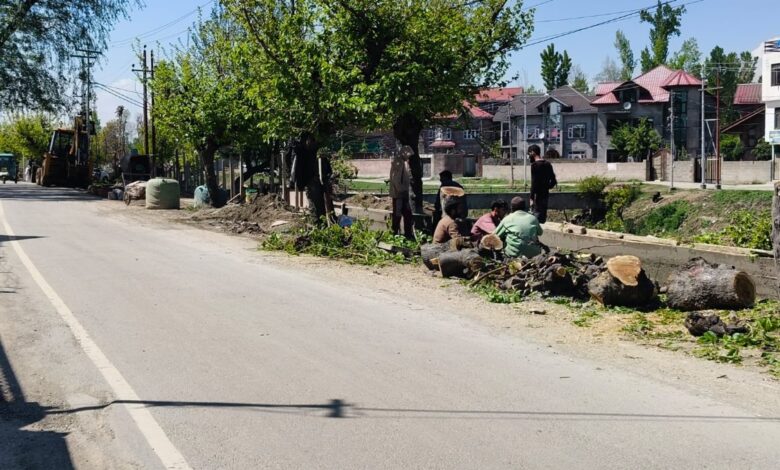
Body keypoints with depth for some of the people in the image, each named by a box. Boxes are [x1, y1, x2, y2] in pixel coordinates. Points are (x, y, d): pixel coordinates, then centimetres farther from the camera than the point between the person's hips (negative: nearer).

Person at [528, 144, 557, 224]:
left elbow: (534, 182, -18)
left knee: (537, 216, -7)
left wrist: (532, 198, -17)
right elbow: (553, 181, 14)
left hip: (538, 194, -8)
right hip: (546, 193, 8)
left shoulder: (535, 165, -13)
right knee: (543, 216, 13)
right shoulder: (547, 164, 11)